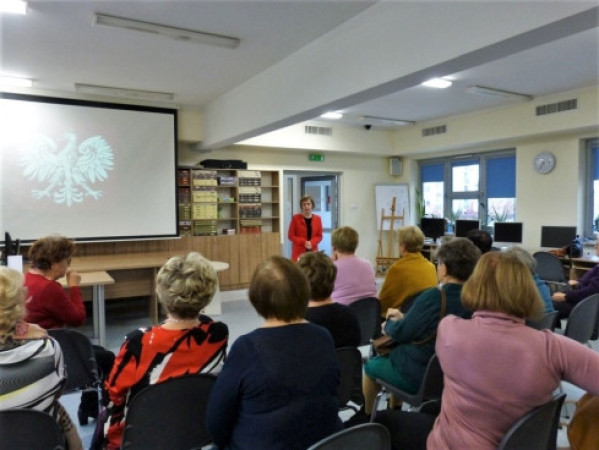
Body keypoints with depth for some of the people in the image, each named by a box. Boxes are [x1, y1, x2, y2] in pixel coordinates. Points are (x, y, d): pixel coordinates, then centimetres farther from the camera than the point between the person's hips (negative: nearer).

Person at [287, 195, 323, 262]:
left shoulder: (317, 218, 6)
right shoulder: (296, 218, -2)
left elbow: (319, 236, 8)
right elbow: (291, 235, -1)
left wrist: (311, 243, -12)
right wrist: (304, 242, -14)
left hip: (313, 251, 2)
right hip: (299, 252, -2)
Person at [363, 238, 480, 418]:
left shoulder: (434, 296, -26)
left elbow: (401, 333, -16)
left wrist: (389, 324, 5)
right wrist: (402, 318, 12)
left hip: (418, 376, -7)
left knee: (371, 364, 19)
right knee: (395, 354, 29)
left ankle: (367, 416, 39)